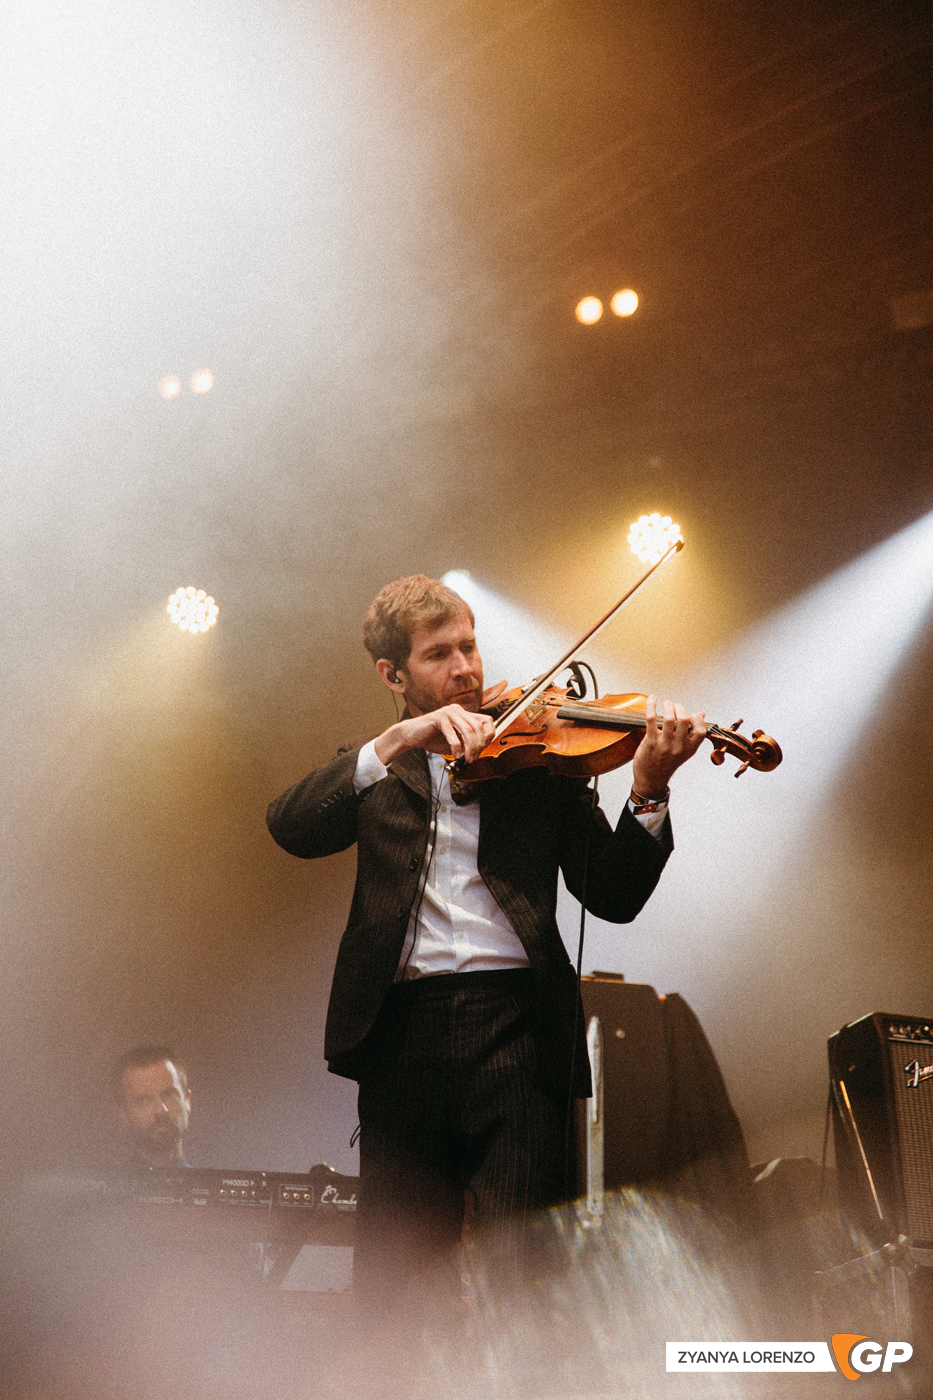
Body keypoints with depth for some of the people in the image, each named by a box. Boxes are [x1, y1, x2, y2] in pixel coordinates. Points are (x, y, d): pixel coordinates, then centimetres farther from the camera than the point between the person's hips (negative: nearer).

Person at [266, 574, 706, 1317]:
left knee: (521, 1272, -7)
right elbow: (292, 827, -5)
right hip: (403, 1027, 2)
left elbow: (614, 897, 3)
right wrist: (397, 743, -16)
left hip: (514, 1024, -1)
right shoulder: (374, 772, 17)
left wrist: (648, 791, -14)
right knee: (391, 1276, 3)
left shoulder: (537, 754, 12)